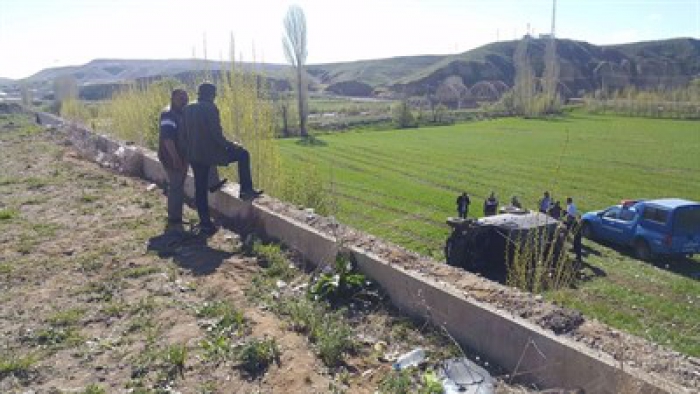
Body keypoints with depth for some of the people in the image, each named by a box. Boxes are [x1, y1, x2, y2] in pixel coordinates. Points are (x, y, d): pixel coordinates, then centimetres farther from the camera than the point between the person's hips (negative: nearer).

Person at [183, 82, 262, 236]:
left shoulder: (187, 109, 8)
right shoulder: (210, 108, -12)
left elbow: (184, 133, 12)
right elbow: (217, 134, -18)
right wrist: (230, 145, -3)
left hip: (193, 156, 7)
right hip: (211, 153, -7)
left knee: (200, 189, 13)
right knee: (243, 154, 12)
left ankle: (205, 223, 18)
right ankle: (246, 190, 6)